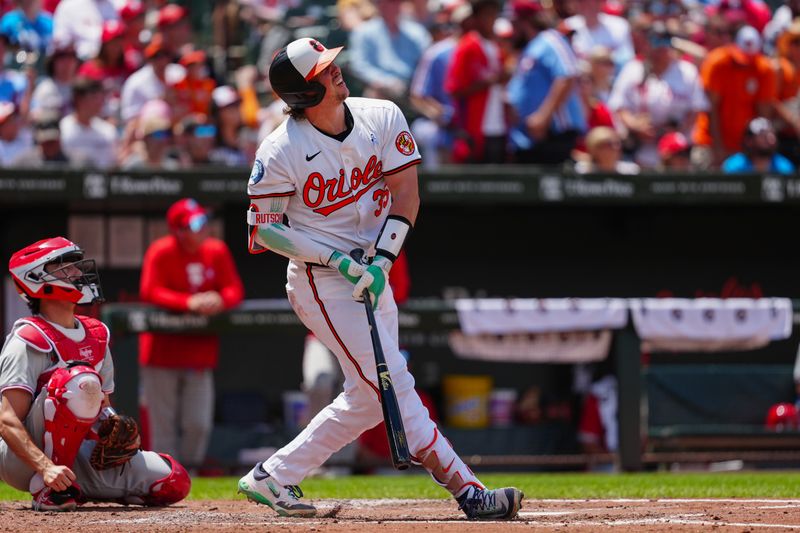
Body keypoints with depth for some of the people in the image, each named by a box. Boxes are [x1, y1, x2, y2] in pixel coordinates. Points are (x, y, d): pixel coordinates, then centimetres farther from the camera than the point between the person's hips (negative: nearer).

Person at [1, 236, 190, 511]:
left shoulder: (96, 335, 13)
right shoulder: (28, 341, -13)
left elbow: (102, 407, 19)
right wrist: (46, 468, -38)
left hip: (77, 454, 8)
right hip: (23, 462, -8)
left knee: (175, 482, -8)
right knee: (81, 381, -33)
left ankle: (73, 488, 6)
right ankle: (47, 490, -25)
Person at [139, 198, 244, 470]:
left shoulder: (217, 251, 2)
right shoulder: (161, 252, -10)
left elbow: (235, 290, 1)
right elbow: (150, 292, -18)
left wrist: (220, 300, -23)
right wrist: (188, 302, -30)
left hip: (200, 350, 3)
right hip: (162, 348, -3)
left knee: (198, 424, 0)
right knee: (163, 422, -2)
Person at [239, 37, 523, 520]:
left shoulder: (382, 118, -3)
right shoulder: (280, 152, -16)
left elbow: (406, 194, -3)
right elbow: (264, 229, -10)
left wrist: (381, 259, -16)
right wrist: (338, 260, -19)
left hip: (372, 275, 7)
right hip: (321, 281, -7)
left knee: (368, 397, 10)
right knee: (393, 385, -11)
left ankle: (273, 477, 20)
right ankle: (468, 491, -14)